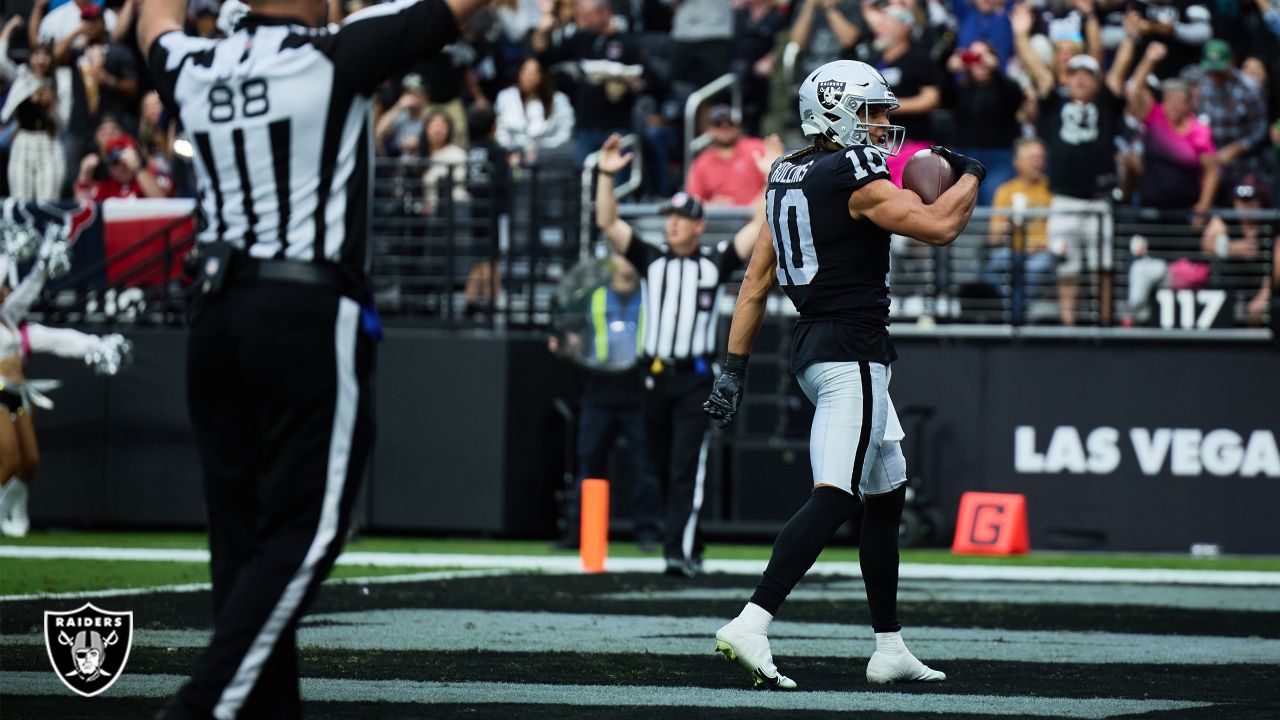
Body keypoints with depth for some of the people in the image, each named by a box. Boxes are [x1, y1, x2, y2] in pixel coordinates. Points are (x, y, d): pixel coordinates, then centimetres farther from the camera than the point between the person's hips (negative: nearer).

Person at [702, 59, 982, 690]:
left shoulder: (787, 177, 13)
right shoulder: (856, 178, -13)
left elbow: (756, 281, 13)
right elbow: (940, 227, -15)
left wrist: (734, 369, 13)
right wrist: (970, 176, 5)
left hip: (813, 348, 10)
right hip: (852, 350, -10)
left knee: (887, 492, 18)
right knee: (834, 496, -17)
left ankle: (889, 648, 22)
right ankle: (751, 626, -30)